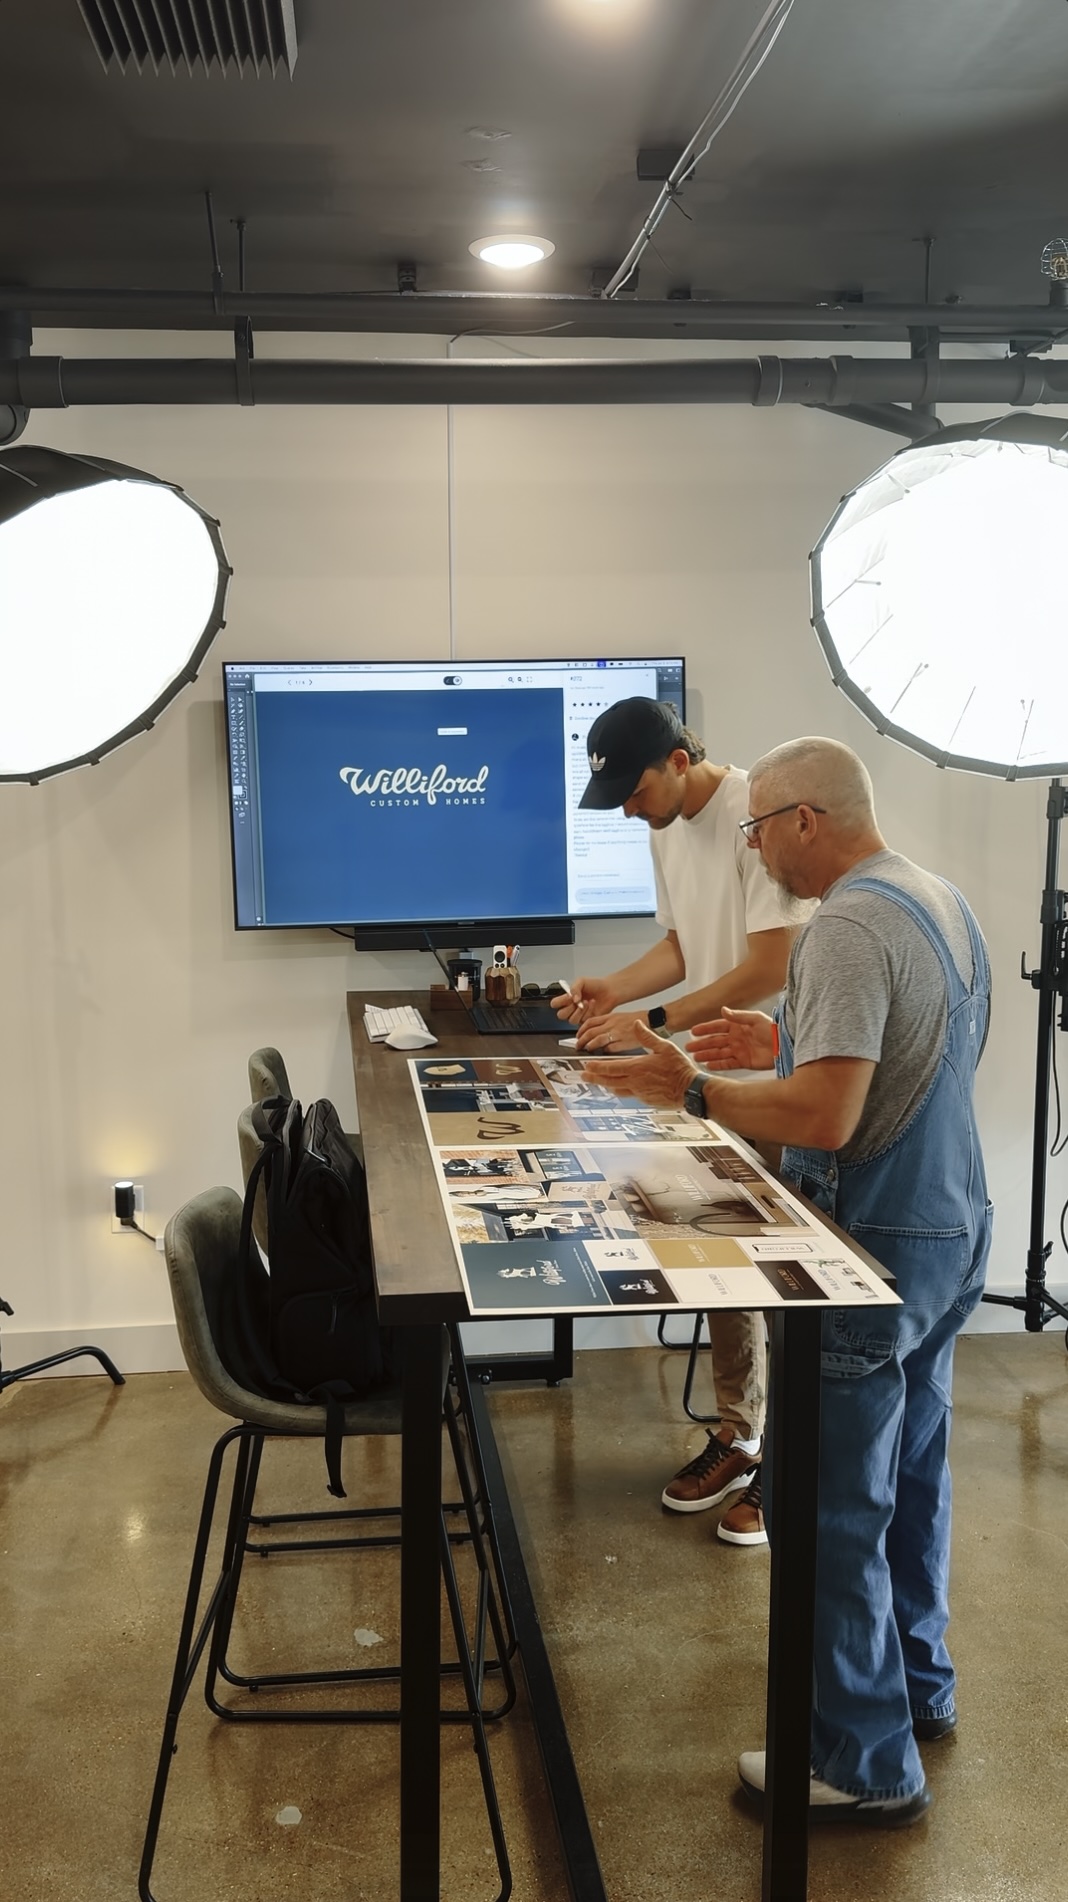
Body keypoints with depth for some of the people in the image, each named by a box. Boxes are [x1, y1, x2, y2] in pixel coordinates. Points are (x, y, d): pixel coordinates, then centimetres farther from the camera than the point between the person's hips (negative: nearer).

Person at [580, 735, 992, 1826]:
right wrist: (791, 1045, 13)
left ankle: (865, 1763, 15)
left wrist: (693, 1089, -20)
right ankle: (917, 1681, 40)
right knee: (910, 1471, 23)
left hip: (875, 1250, -10)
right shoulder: (945, 903, 8)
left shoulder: (849, 931, -23)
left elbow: (826, 1117, -30)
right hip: (954, 1228, 10)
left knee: (833, 1510, 3)